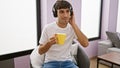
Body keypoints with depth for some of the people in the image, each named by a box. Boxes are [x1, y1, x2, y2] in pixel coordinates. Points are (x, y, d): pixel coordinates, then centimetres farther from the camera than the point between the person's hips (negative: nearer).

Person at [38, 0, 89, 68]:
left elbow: (85, 44, -17)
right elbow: (40, 51, -3)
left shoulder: (72, 28, -2)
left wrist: (73, 24, -16)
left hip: (67, 62, 2)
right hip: (51, 62, -2)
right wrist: (49, 43, -24)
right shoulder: (48, 28, -7)